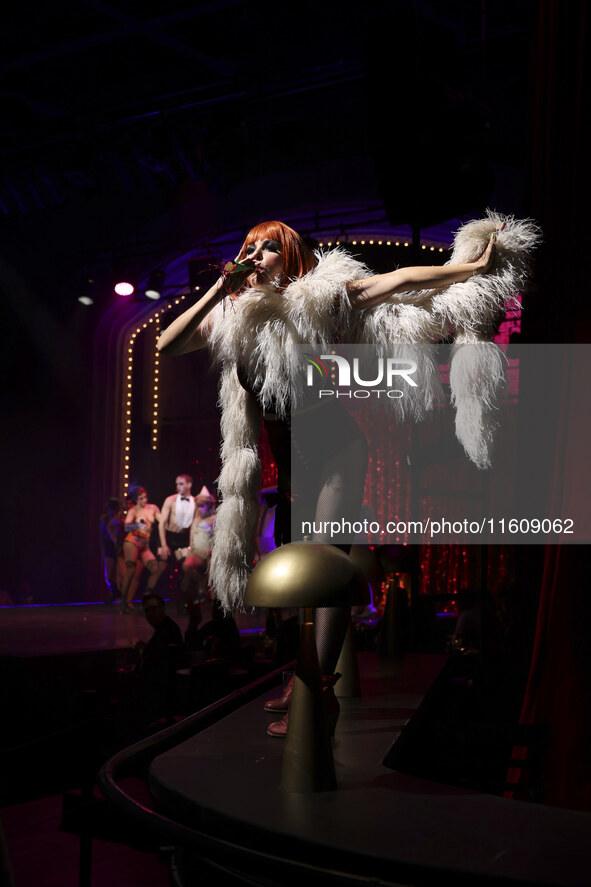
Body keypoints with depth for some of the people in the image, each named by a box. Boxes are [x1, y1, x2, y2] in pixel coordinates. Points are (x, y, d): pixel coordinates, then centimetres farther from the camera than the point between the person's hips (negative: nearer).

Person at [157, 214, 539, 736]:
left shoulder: (322, 293, -8)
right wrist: (218, 290, -13)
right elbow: (166, 346, -7)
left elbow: (400, 280, -6)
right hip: (289, 461, 6)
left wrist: (473, 267, -6)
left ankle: (320, 692, -10)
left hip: (337, 445, -6)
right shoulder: (231, 315, 3)